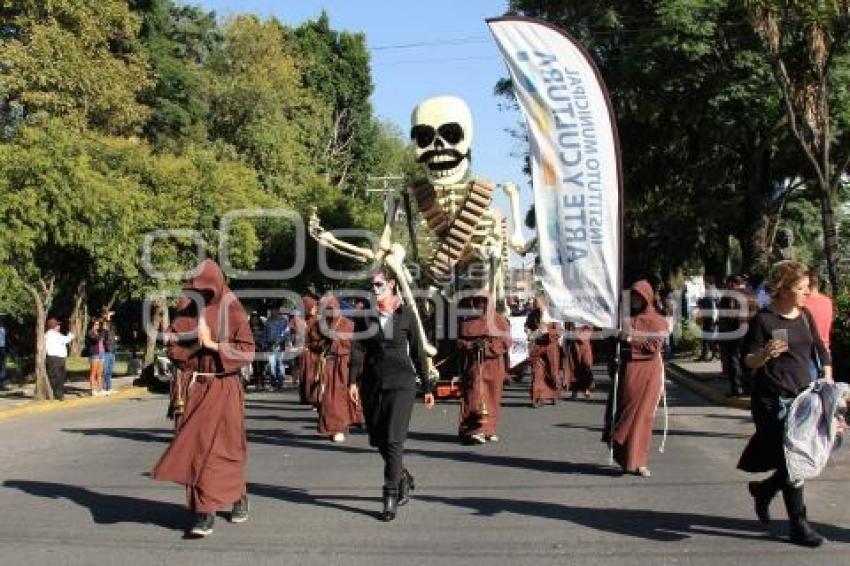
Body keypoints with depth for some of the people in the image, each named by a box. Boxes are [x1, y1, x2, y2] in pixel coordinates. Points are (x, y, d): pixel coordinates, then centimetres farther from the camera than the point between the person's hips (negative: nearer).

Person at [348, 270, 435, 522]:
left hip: (401, 381, -3)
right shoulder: (365, 316, 6)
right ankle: (404, 479, 34)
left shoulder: (405, 314, 1)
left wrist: (427, 387, 7)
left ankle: (390, 499, -4)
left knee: (394, 439, -11)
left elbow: (417, 351, 6)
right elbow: (357, 349, -1)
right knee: (378, 439, 9)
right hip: (372, 382, 3)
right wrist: (353, 381, -14)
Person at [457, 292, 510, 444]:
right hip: (474, 365, 0)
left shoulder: (499, 320, 7)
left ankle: (490, 430, 14)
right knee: (476, 396, -12)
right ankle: (476, 430, -18)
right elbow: (460, 342, 10)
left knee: (492, 396, 3)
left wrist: (487, 344, -14)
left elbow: (506, 342, -1)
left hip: (494, 365, 0)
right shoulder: (469, 322, 12)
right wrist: (471, 345, -11)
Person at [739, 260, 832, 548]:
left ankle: (763, 489, 34)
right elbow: (749, 361, -9)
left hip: (803, 396, 7)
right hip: (773, 402, -7)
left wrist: (827, 378, 8)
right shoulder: (764, 319, -10)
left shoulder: (805, 316, 9)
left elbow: (820, 348, 19)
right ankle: (799, 526, 4)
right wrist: (764, 354, -30)